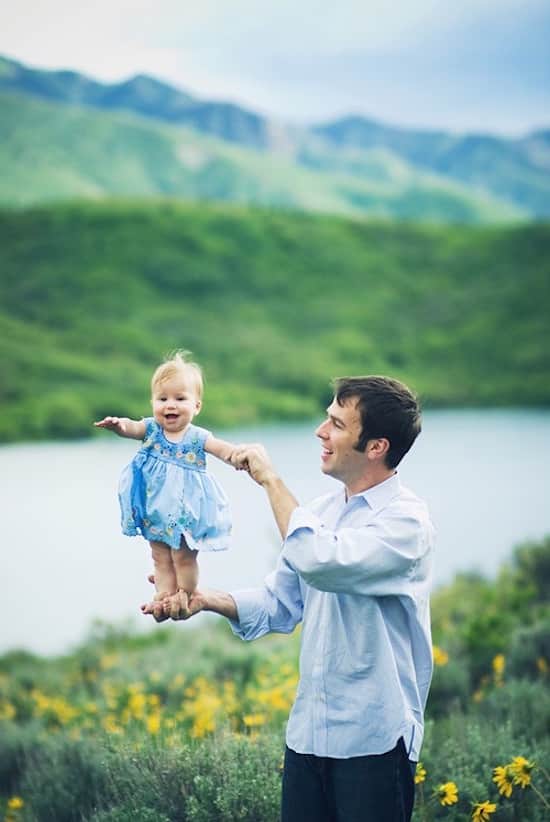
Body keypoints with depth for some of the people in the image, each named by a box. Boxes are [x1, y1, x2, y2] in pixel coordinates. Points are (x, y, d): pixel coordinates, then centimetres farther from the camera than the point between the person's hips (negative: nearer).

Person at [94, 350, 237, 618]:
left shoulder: (197, 437, -13)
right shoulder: (151, 429, -7)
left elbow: (223, 449, -26)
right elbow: (132, 427, -26)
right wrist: (119, 424, -51)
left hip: (185, 511, -3)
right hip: (155, 510, 3)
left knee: (183, 557, 8)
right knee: (161, 558, 14)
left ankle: (185, 596, 27)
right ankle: (163, 598, 25)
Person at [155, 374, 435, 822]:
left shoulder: (406, 520, -16)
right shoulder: (322, 511, 9)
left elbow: (321, 562, -32)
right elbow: (280, 605, 12)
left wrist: (271, 479, -20)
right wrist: (207, 599, -6)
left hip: (373, 742, -7)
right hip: (307, 733, 7)